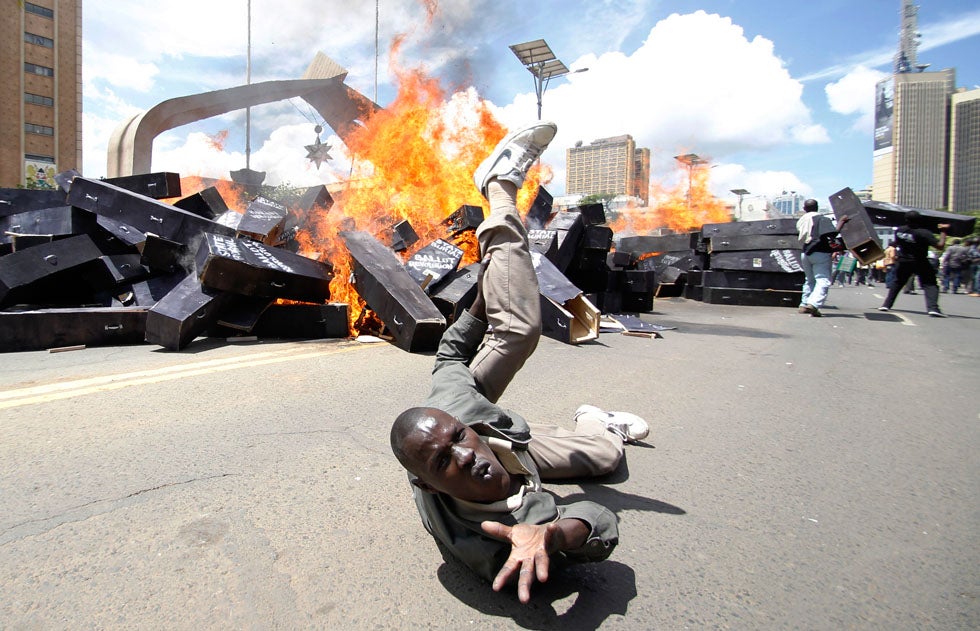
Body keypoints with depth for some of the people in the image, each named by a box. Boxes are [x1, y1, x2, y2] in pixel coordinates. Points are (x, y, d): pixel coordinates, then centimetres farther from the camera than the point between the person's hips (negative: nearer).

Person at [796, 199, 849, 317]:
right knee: (823, 280, -10)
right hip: (820, 253, -6)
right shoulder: (822, 218, -6)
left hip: (805, 253, 6)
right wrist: (841, 221, -3)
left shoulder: (801, 221, 12)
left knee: (810, 280, 19)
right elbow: (832, 234, -14)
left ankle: (804, 305, 19)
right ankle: (813, 304, -29)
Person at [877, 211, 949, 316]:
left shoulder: (899, 231, -4)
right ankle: (933, 308, -20)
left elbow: (896, 243, 14)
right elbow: (940, 246, -21)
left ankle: (886, 305, 16)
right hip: (920, 263, -4)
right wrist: (943, 231, -13)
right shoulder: (924, 233, -19)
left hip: (903, 262, 4)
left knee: (897, 283, 18)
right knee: (930, 284, -4)